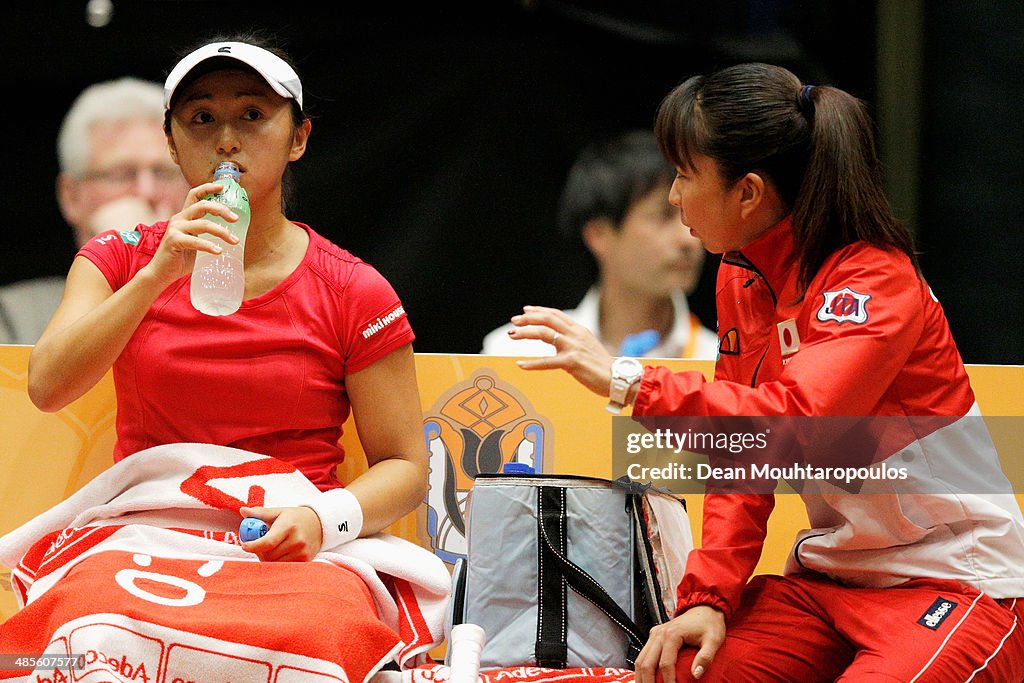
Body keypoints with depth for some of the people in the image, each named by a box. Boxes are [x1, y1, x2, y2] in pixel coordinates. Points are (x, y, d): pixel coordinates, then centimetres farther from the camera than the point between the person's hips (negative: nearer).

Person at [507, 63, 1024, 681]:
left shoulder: (877, 282, -18)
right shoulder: (741, 277, 8)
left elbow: (798, 421, -34)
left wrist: (627, 381, -33)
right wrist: (709, 598, -5)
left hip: (956, 580, -6)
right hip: (832, 576, 6)